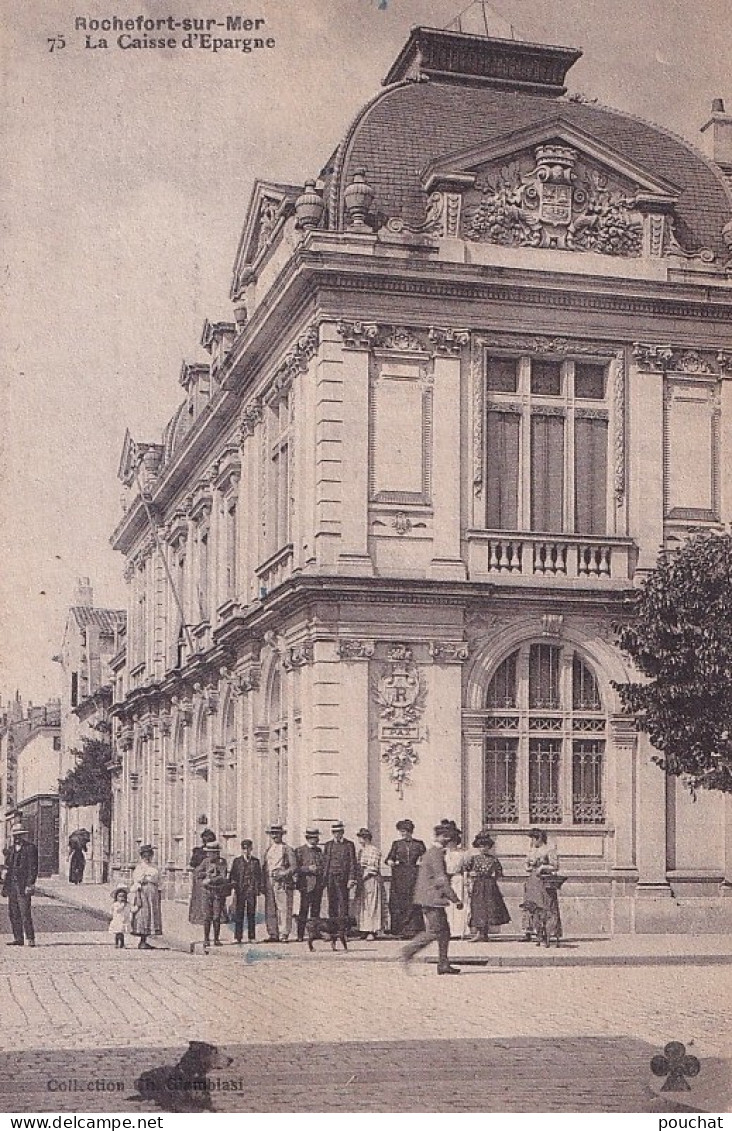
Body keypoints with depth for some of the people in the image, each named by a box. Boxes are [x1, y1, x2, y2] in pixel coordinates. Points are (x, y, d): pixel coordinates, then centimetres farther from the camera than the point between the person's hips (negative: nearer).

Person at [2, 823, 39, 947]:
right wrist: (5, 885, 15)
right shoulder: (11, 849, 16)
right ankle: (18, 938, 14)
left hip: (23, 885, -7)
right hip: (12, 885, 7)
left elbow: (33, 868, -10)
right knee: (13, 912, 7)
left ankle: (30, 939, -6)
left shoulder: (30, 848, -5)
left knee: (25, 912, -10)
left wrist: (30, 885, -16)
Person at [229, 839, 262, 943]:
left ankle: (251, 937, 8)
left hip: (252, 891, 1)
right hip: (240, 891, -1)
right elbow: (233, 875, 5)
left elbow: (259, 876, 11)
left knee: (251, 914, 3)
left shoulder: (256, 861, 10)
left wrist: (260, 889, 5)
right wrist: (233, 888, -5)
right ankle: (238, 937, 1)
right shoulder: (237, 861, 7)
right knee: (239, 915, -2)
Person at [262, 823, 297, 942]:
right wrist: (264, 884, 11)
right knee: (270, 910, 3)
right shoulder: (268, 850, 19)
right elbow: (264, 868, 21)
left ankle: (283, 935, -7)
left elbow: (294, 867, -1)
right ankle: (273, 934, 8)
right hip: (269, 883, 5)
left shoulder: (287, 849, 3)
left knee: (284, 909, -9)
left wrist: (283, 874, -16)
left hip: (283, 883, -5)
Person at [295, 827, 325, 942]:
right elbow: (297, 868, -4)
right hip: (306, 884, -5)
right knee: (304, 910, -7)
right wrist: (308, 869, -15)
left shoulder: (319, 850, 18)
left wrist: (318, 869, 4)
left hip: (318, 884, 5)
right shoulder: (300, 850, 1)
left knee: (316, 910, 5)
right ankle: (300, 935, -6)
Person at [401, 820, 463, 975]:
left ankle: (443, 964, 10)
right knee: (434, 931, -7)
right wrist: (456, 900, -17)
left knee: (444, 931, 9)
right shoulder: (436, 854, -16)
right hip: (432, 899, -10)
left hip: (432, 899, 10)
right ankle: (408, 951, -4)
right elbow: (442, 880, -20)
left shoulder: (431, 852, 16)